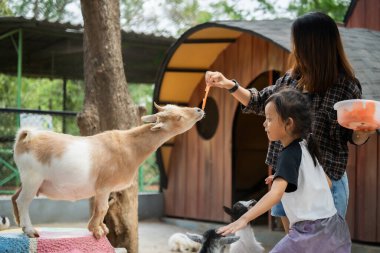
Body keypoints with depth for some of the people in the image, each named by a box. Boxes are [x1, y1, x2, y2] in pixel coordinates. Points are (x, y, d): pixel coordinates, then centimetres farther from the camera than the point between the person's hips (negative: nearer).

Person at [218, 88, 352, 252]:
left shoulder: (288, 155, -15)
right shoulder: (305, 147, 9)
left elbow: (275, 193, -30)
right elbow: (326, 182, 20)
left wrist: (244, 219, -39)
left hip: (310, 231, -9)